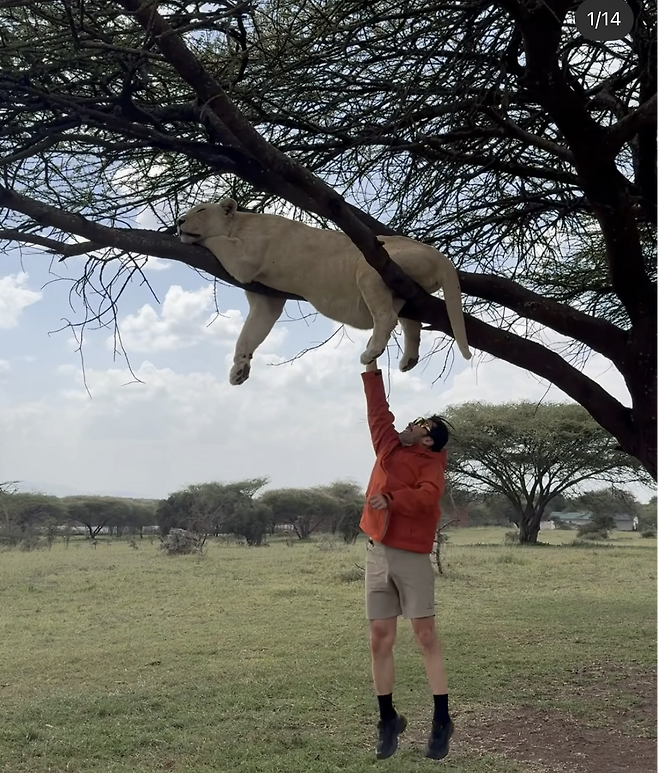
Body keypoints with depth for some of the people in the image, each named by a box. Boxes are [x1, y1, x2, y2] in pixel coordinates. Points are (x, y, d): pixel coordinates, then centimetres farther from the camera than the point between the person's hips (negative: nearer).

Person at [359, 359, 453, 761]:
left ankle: (442, 720, 1)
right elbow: (378, 407, 22)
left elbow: (425, 498, -21)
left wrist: (390, 498, -29)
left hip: (413, 556, -5)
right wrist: (372, 366, 23)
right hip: (378, 553, 6)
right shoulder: (389, 445, 14)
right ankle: (388, 719, 15)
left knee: (426, 635, -4)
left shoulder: (431, 465, -2)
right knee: (381, 639, 5)